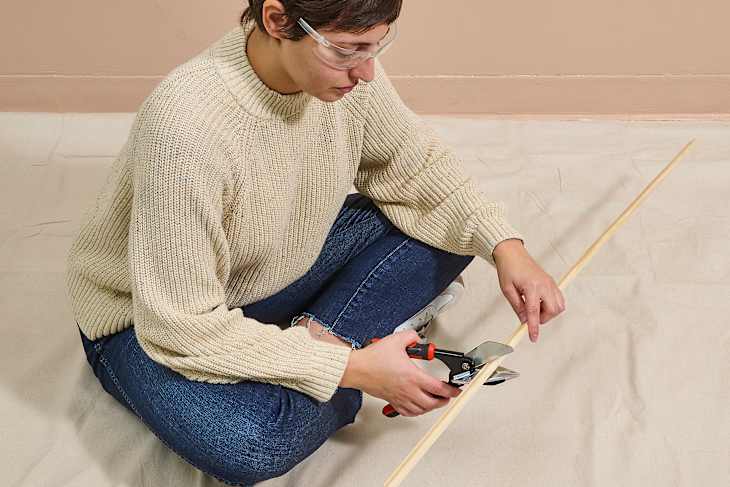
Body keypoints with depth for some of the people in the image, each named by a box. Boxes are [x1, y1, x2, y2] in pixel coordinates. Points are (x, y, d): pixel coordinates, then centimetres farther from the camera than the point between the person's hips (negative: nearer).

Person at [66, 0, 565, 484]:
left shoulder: (340, 63, -18)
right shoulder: (187, 125, -37)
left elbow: (415, 163, 0)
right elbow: (183, 325, -31)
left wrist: (506, 247, -15)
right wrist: (351, 368, -28)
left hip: (286, 264, 7)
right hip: (153, 318, -6)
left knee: (445, 229, -4)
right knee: (254, 443, -35)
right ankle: (333, 357, -7)